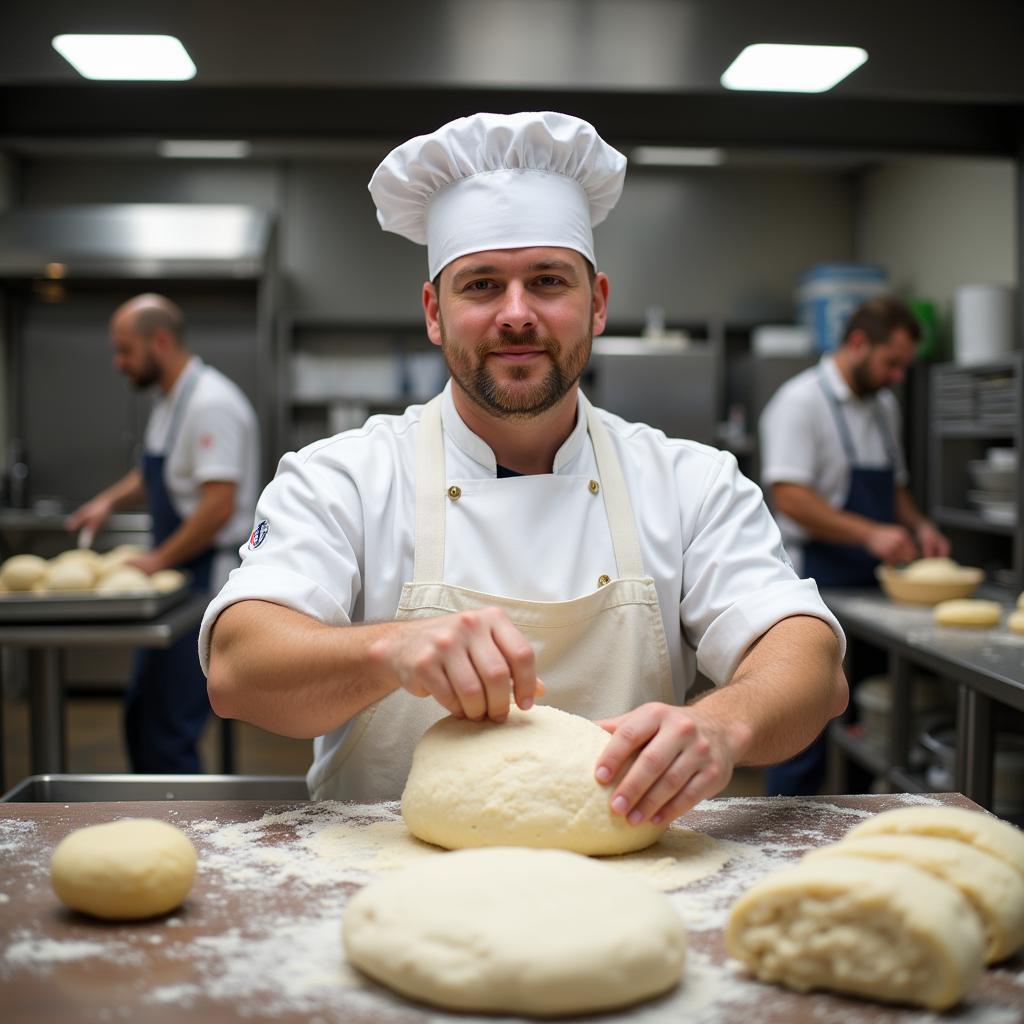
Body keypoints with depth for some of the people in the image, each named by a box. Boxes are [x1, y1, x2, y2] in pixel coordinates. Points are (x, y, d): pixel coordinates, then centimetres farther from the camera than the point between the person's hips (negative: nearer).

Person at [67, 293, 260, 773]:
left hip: (206, 578, -10)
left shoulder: (211, 404, -18)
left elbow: (219, 505, -24)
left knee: (168, 731, -6)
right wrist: (111, 500, 11)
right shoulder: (170, 401, 14)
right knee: (141, 715, 16)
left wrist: (159, 560, -17)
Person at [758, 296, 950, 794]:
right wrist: (870, 533, -26)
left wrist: (917, 525, 5)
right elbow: (789, 496, -21)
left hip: (873, 584, 8)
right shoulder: (801, 401, -11)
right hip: (818, 582, -8)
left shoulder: (884, 406, 15)